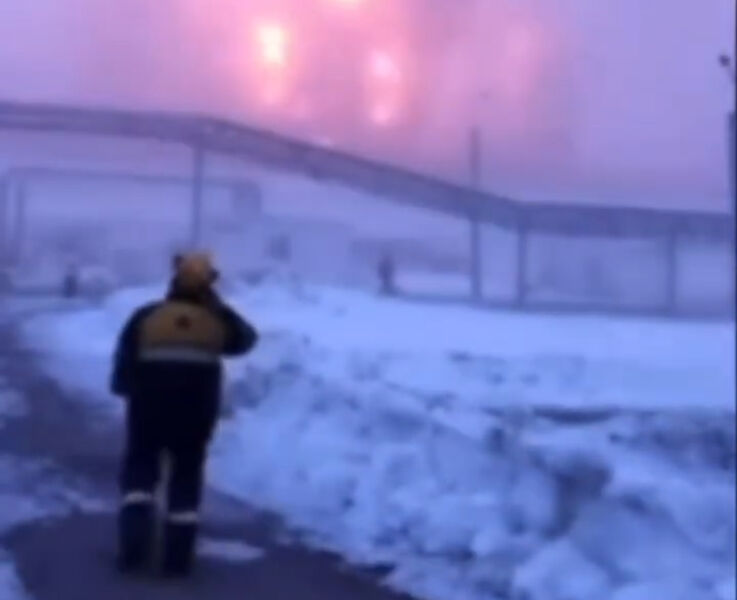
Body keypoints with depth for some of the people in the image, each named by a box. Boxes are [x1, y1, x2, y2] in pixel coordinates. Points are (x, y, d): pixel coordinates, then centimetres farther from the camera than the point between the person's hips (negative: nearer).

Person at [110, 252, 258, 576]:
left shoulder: (146, 316, -2)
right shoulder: (216, 322, 1)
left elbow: (124, 361, -1)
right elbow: (246, 338, 20)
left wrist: (125, 387, 18)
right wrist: (219, 306, 22)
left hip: (148, 410, -1)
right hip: (196, 414, 1)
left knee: (139, 472, 14)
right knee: (186, 478, 13)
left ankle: (134, 546, 0)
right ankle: (178, 556, 9)